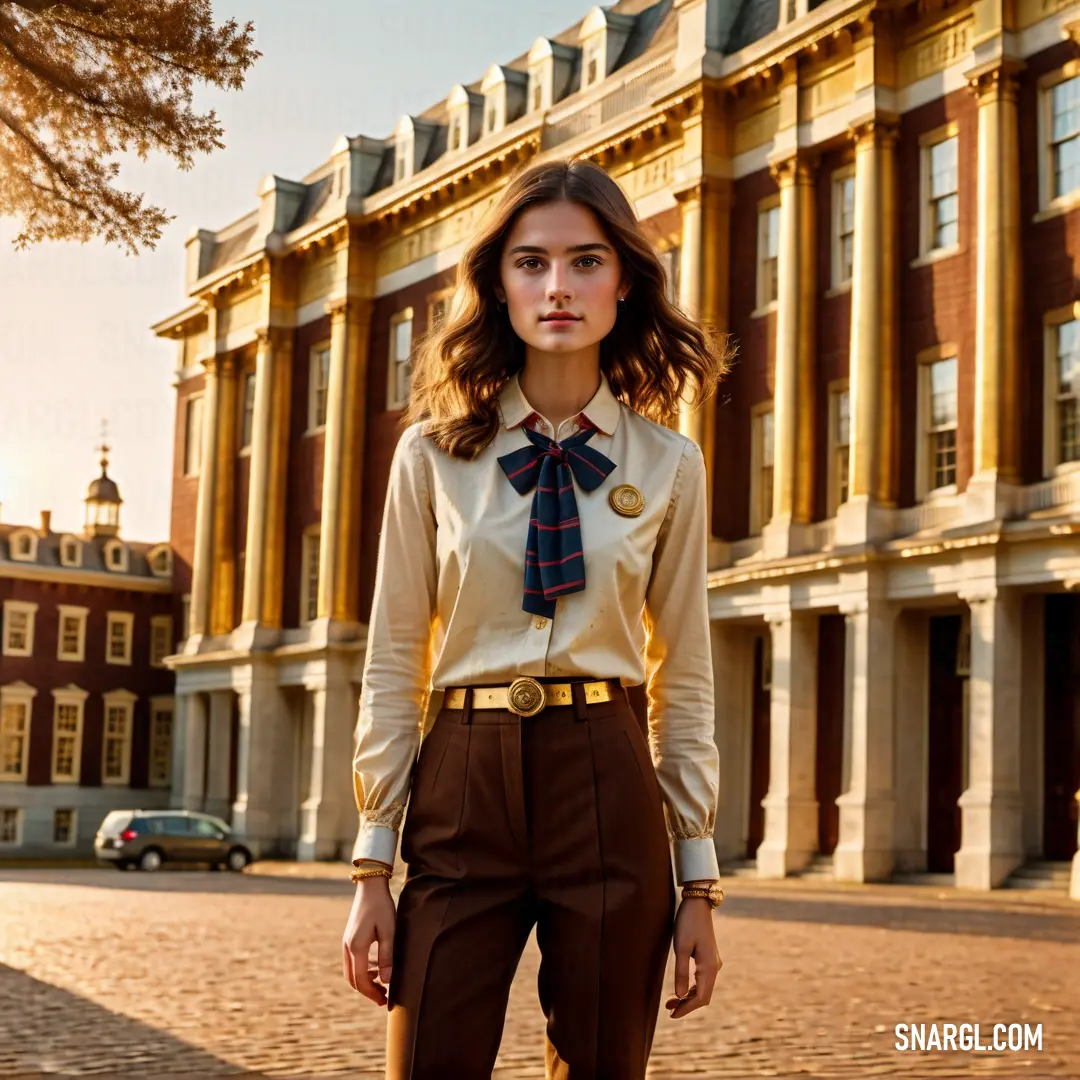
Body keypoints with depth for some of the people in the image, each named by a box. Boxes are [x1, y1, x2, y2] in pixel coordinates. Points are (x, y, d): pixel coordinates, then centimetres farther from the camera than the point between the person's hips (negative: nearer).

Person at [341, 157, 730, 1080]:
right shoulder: (433, 453, 3)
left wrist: (698, 882, 5)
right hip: (462, 786, 0)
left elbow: (684, 681, 7)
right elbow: (393, 666, 4)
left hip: (608, 790, 1)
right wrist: (372, 870, 1)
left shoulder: (669, 466, 5)